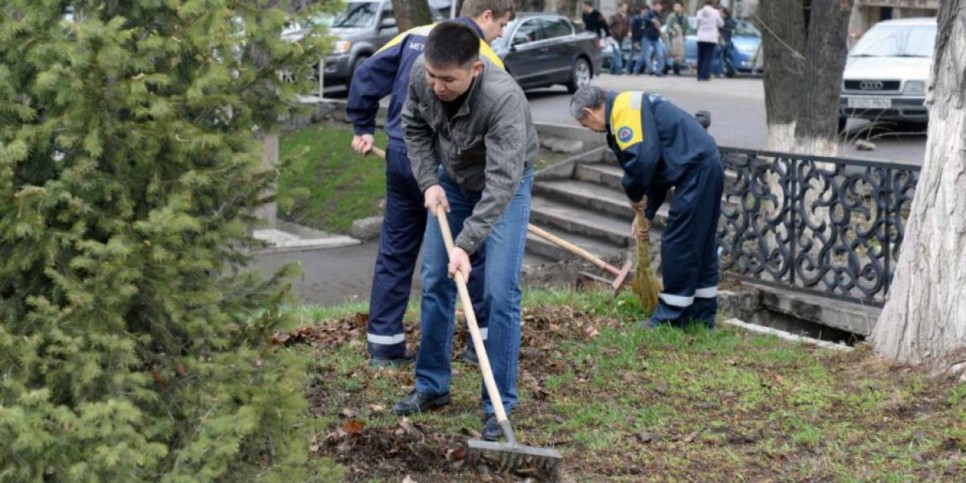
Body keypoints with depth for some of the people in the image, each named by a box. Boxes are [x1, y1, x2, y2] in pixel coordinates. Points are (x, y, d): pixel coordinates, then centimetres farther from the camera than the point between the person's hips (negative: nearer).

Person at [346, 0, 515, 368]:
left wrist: (363, 127, 16)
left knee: (395, 252, 13)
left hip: (399, 158, 6)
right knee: (476, 251, 10)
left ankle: (383, 344, 15)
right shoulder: (484, 59, -8)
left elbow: (365, 75, 7)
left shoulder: (415, 36, 8)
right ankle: (484, 340, 16)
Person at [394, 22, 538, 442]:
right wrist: (429, 181, -12)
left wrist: (466, 244, -44)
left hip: (505, 185, -5)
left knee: (500, 293, -12)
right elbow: (414, 127, -1)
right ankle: (432, 385, 20)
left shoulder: (504, 98, -40)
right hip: (453, 180, 5)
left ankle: (499, 404, -2)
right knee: (435, 281, 6)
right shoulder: (421, 76, -23)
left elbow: (502, 181, -41)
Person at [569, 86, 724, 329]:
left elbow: (643, 158, -25)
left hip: (695, 171, -11)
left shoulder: (624, 109, -12)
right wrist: (647, 213, 24)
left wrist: (634, 195, -7)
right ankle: (702, 313, 24)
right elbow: (656, 163, 25)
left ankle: (672, 316, 7)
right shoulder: (631, 107, 21)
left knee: (677, 245, -2)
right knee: (701, 244, 16)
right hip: (707, 167, 11)